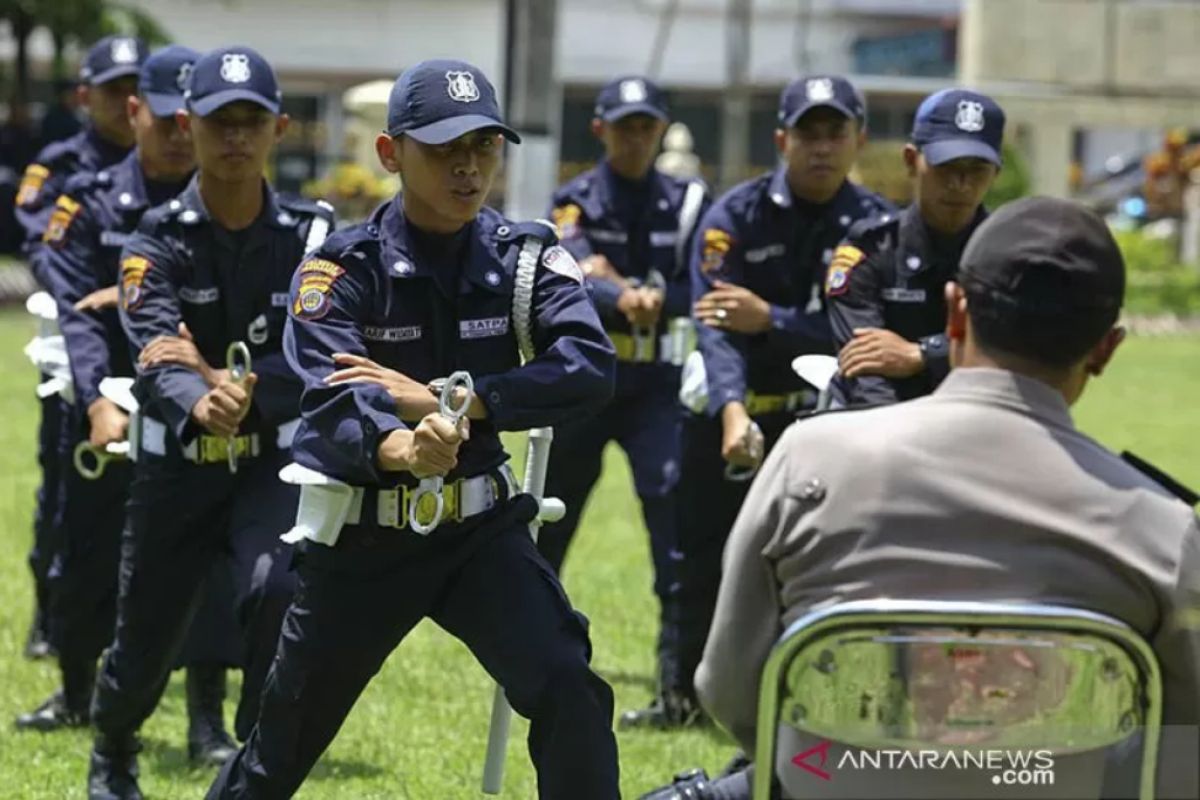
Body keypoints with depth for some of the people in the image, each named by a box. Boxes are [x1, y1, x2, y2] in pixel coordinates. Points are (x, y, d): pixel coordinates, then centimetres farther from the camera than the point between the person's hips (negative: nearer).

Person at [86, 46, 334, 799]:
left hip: (275, 462, 0)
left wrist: (244, 384, -33)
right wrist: (196, 402, -49)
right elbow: (155, 351, -27)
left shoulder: (313, 235, -5)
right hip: (178, 463, 0)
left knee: (276, 593, -28)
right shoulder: (158, 242, -9)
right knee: (145, 645, 11)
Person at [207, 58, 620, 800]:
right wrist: (397, 447, -51)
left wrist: (442, 400, -31)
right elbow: (330, 400, -28)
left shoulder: (528, 257, -5)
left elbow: (592, 370, -22)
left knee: (568, 693, -21)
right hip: (361, 539, -1)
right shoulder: (342, 267, -11)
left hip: (482, 529, 1)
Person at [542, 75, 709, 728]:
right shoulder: (575, 201, -2)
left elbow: (699, 288, -6)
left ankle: (680, 654, -19)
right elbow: (575, 278, -21)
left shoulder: (686, 203, 3)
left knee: (672, 496, -18)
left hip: (654, 384, 0)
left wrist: (654, 298, -25)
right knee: (554, 508, 10)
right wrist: (625, 301, -40)